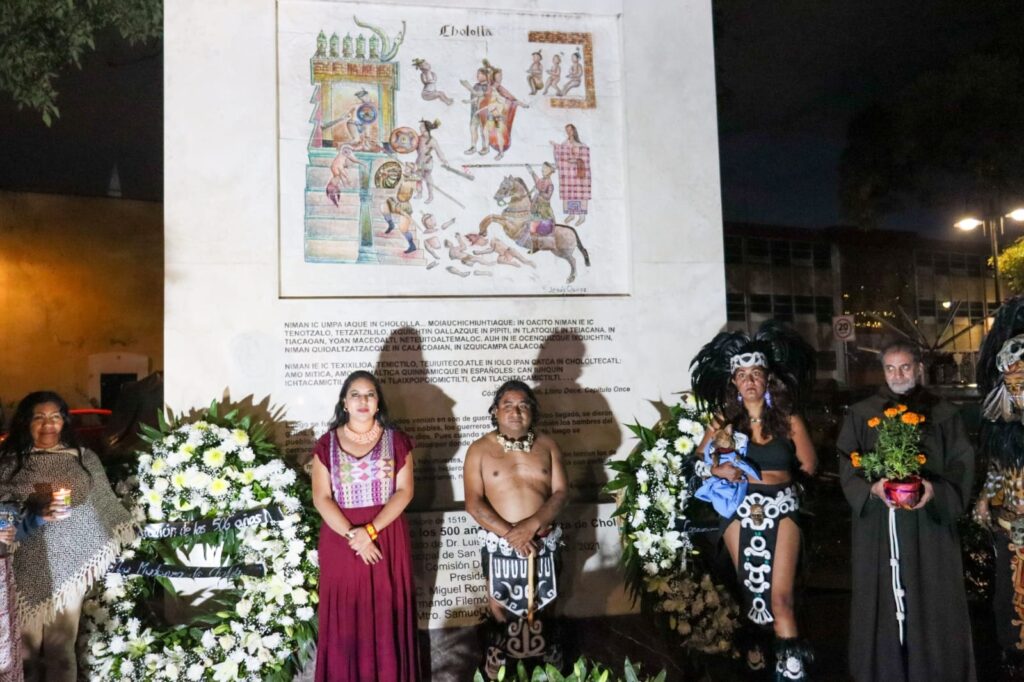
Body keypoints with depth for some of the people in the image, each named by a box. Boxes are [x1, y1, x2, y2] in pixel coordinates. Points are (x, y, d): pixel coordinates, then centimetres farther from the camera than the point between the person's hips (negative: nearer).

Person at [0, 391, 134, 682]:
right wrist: (31, 494, -18)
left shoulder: (85, 458, 7)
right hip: (25, 565, -1)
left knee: (61, 645, 6)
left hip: (68, 565, 1)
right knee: (24, 641, 4)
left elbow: (105, 507, 11)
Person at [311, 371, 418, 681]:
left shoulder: (396, 440, 0)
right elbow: (321, 498, -5)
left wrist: (370, 530, -16)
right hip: (340, 539, 0)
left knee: (386, 614, 7)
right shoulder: (327, 444, 0)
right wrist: (353, 535, -16)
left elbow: (404, 491, -5)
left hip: (386, 536, 0)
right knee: (344, 616, 6)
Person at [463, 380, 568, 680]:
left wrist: (532, 525, -21)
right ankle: (499, 655, 39)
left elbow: (561, 493, -6)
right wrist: (510, 533, -21)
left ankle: (544, 651, 44)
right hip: (499, 543, -2)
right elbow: (473, 503, -13)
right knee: (500, 604, 15)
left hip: (542, 541, 2)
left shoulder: (547, 445, -2)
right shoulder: (479, 449, -9)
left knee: (542, 603, 20)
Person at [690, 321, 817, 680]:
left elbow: (810, 467, -1)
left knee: (780, 595, -7)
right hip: (740, 508, 1)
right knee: (749, 588, 13)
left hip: (781, 507, -1)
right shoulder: (724, 420, 1)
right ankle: (753, 644, 35)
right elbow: (698, 461, 2)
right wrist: (718, 470, -17)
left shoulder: (788, 420, -1)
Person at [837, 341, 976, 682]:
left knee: (930, 602, 1)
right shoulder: (861, 414, 7)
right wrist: (872, 488, -17)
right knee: (882, 600, 3)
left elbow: (962, 465, 2)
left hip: (929, 525, 0)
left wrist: (935, 489, -17)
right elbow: (848, 466, 3)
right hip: (878, 526, 0)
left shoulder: (943, 414, 6)